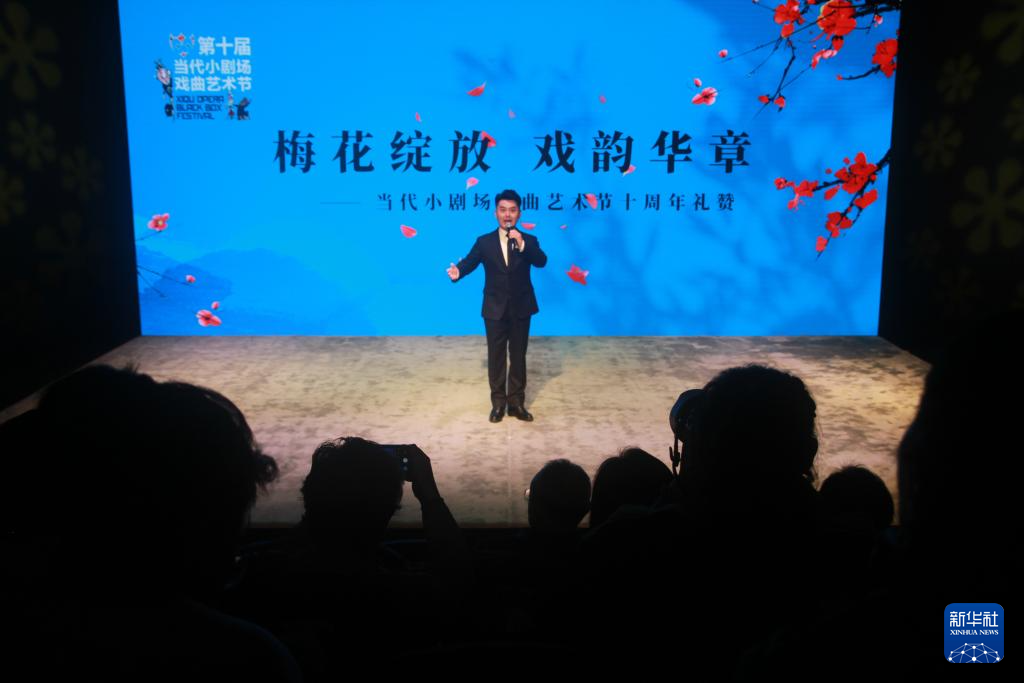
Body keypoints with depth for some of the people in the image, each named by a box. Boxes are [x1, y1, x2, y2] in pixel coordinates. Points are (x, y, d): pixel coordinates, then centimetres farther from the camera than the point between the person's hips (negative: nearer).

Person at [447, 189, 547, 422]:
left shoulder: (529, 241, 0)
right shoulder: (484, 242, 2)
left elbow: (541, 261, -16)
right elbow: (470, 261, -8)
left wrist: (522, 245, -31)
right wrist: (458, 271, -30)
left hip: (521, 309, 0)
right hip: (495, 309, 0)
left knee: (518, 357, 9)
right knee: (496, 357, 7)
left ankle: (516, 403, 19)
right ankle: (498, 403, 19)